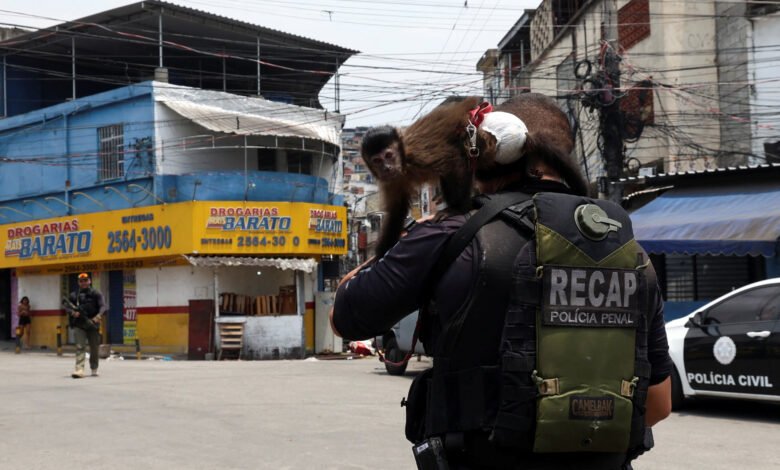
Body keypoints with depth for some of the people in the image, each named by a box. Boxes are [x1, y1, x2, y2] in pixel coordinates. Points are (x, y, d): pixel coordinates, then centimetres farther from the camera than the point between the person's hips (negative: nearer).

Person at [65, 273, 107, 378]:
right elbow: (67, 306, 8)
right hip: (79, 325, 0)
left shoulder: (96, 293, 4)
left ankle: (94, 369, 27)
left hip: (93, 324, 0)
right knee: (80, 347, -13)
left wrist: (99, 315, -25)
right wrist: (72, 312, -15)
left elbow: (103, 306, -6)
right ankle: (79, 370, -22)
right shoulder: (74, 295, 10)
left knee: (95, 348, 10)